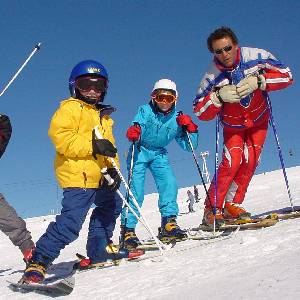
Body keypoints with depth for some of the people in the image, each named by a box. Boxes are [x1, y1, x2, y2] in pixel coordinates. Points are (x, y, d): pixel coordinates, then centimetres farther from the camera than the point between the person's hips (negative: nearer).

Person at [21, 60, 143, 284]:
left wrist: (112, 170, 2)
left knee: (112, 205, 24)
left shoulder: (103, 116, 23)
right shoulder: (70, 109, -2)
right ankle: (37, 264, -14)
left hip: (98, 178, 9)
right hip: (78, 176, -9)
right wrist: (92, 146, -24)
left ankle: (99, 249, 35)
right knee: (71, 221, -19)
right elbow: (60, 137, -17)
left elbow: (108, 146, 20)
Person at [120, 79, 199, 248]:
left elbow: (189, 146, -3)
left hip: (159, 154, 3)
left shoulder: (176, 119, -2)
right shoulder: (145, 111, -8)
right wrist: (133, 133, -46)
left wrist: (189, 128, -18)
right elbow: (137, 127, -23)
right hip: (140, 152, -3)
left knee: (169, 182, -19)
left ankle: (169, 222, -9)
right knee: (135, 189, -14)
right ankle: (127, 229, -6)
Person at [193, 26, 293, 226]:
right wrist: (219, 96, -39)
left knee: (250, 160, -11)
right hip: (232, 125, -2)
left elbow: (286, 75, -19)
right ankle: (212, 209, -9)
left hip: (259, 120, 2)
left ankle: (232, 204, 0)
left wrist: (258, 81, -34)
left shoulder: (256, 57, -22)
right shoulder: (212, 76, -23)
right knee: (232, 160, -17)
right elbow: (200, 113, -22)